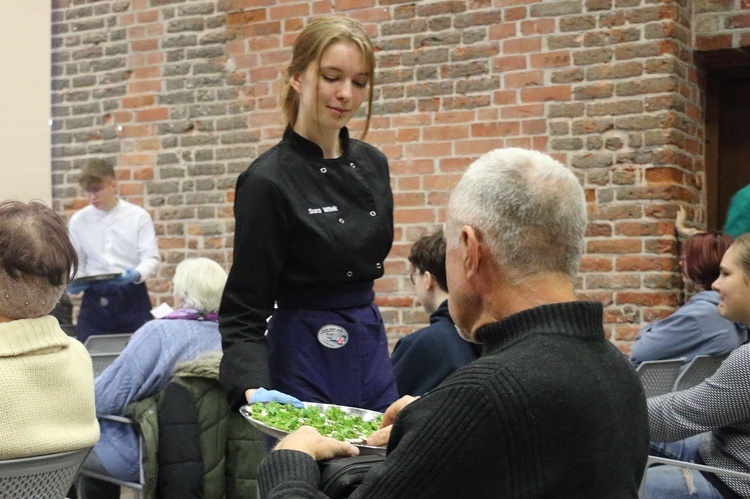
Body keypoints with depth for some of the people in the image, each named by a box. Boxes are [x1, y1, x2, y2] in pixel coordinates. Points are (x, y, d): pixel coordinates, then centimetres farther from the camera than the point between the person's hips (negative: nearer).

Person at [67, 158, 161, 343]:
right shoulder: (78, 220, 6)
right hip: (95, 299, 2)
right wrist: (74, 282, -11)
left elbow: (151, 257, -4)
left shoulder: (138, 216, 0)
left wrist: (136, 274, -25)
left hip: (132, 296, -1)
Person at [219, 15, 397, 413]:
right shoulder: (268, 181, -15)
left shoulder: (372, 165, 5)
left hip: (372, 349, 7)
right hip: (306, 356, -7)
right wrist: (255, 388, -30)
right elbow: (244, 310, -16)